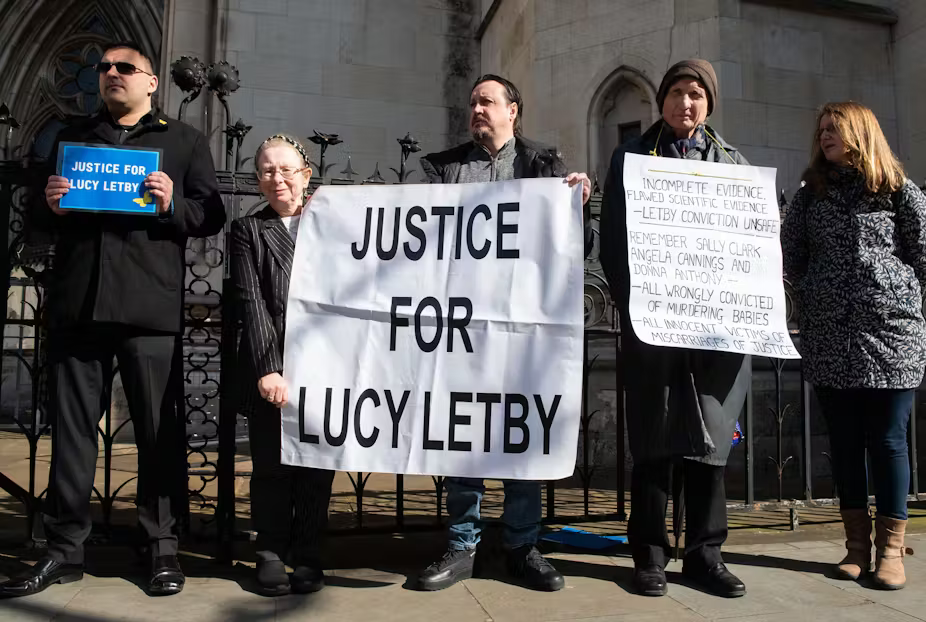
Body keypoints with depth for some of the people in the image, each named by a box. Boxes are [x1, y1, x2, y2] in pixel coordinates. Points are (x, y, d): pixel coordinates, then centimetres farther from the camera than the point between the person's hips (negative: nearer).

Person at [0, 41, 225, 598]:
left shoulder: (184, 140, 12)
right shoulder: (72, 137, 22)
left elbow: (212, 216, 6)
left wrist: (171, 205, -13)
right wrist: (50, 206, 0)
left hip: (150, 307, -3)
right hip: (76, 303, 4)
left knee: (158, 431, 1)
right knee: (71, 428, 6)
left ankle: (163, 546, 12)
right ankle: (65, 549, 17)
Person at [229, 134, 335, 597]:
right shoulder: (248, 230, 10)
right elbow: (252, 302, -3)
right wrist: (267, 369, -11)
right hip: (270, 371, 0)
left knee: (317, 464, 5)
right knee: (272, 466, 5)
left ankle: (307, 555, 19)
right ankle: (271, 554, 22)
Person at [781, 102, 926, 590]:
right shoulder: (811, 195, 14)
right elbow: (788, 257, 13)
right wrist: (814, 298, 6)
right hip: (828, 340, 3)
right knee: (844, 442, 6)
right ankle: (857, 543, 15)